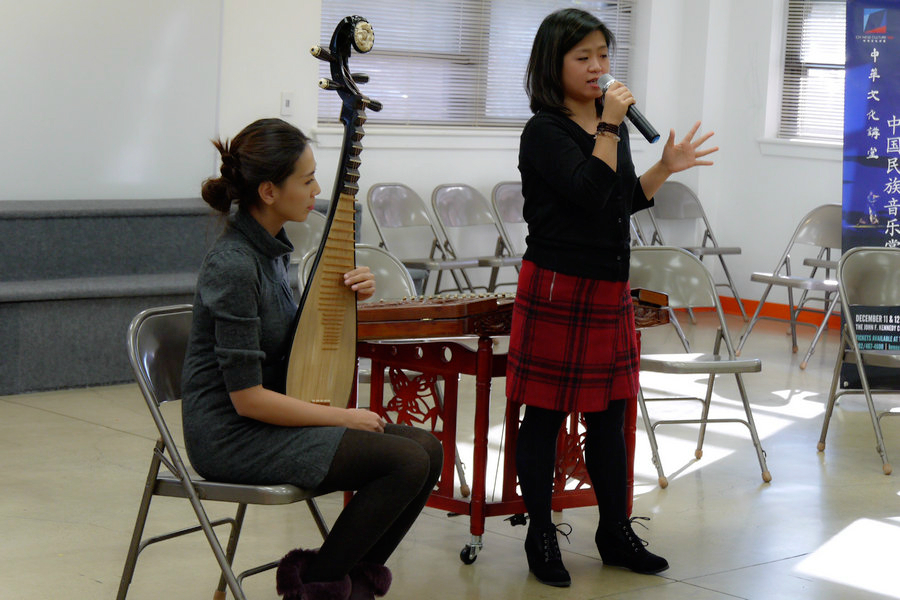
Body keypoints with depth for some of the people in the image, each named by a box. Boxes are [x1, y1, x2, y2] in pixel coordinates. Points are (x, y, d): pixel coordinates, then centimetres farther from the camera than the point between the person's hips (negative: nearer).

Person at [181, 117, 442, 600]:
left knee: (426, 446, -3)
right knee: (407, 461, -19)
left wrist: (347, 295, 1)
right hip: (232, 437, -9)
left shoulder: (269, 245, 8)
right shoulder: (233, 266, -21)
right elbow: (248, 398, -21)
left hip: (271, 417, 9)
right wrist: (345, 417, -12)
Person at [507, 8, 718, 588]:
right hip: (558, 289, -7)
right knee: (545, 415, 2)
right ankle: (541, 537, 12)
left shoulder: (610, 123, 12)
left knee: (609, 415, 13)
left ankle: (616, 531, 23)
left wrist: (665, 169, 8)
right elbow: (592, 193, -23)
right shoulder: (545, 131, -11)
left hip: (610, 289, 7)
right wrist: (610, 127, -18)